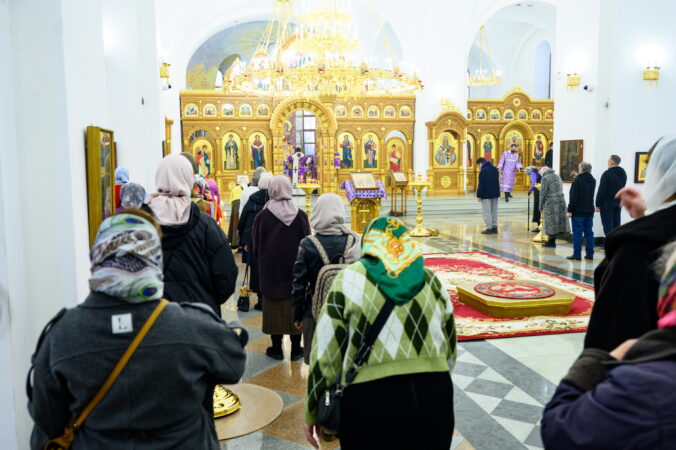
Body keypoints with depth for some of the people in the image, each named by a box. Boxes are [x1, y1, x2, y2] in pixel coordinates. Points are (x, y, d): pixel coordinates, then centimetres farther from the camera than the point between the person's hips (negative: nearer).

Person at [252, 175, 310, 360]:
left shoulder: (262, 216, -9)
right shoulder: (301, 215, -7)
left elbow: (256, 246, 0)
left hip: (270, 268, -1)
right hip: (296, 268, 1)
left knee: (274, 305, 9)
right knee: (295, 305, 10)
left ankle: (276, 348, 17)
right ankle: (296, 348, 18)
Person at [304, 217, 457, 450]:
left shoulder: (349, 279, 0)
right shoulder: (433, 282, 10)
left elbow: (325, 353, -2)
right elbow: (450, 351, 15)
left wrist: (312, 412, 7)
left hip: (370, 399, -3)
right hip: (434, 397, 3)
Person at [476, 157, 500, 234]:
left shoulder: (483, 171, -14)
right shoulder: (495, 169, 12)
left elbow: (481, 185, -17)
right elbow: (497, 182, 18)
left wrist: (478, 195, -12)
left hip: (486, 195, -8)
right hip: (495, 194, 8)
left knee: (487, 212, -2)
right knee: (494, 211, 13)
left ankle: (489, 228, -2)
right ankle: (494, 227, 17)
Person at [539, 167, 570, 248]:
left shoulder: (545, 178, -7)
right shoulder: (557, 176, 16)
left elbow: (543, 193, -9)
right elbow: (560, 189, 16)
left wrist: (541, 207, -2)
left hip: (551, 203, -7)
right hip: (561, 201, 8)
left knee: (551, 222, -1)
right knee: (556, 221, 11)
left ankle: (551, 242, 3)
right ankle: (552, 240, 17)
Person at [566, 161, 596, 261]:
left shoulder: (578, 181, -12)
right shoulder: (592, 181, 9)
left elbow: (573, 197, -16)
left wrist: (570, 210, -12)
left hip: (578, 211, -6)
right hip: (589, 211, 6)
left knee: (577, 234, -3)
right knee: (589, 233, 9)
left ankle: (577, 255, -2)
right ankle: (589, 254, 11)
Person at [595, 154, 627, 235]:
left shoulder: (607, 174, -15)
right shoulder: (623, 173, 9)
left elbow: (601, 190, -15)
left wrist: (598, 204, -10)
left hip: (607, 203, -7)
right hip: (618, 203, 7)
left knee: (608, 225, -4)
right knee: (616, 225, 12)